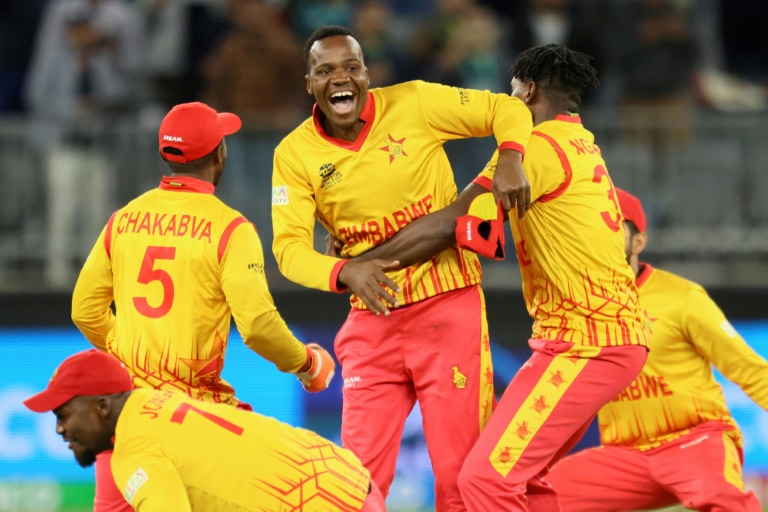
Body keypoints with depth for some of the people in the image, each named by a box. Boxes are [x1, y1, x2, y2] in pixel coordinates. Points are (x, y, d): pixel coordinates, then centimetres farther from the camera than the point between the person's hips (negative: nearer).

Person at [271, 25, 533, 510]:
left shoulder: (413, 104, -8)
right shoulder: (295, 153, -2)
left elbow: (507, 109, -1)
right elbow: (289, 247, -9)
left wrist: (510, 159, -22)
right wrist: (346, 272, -28)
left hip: (449, 308, -2)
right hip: (373, 320, 2)